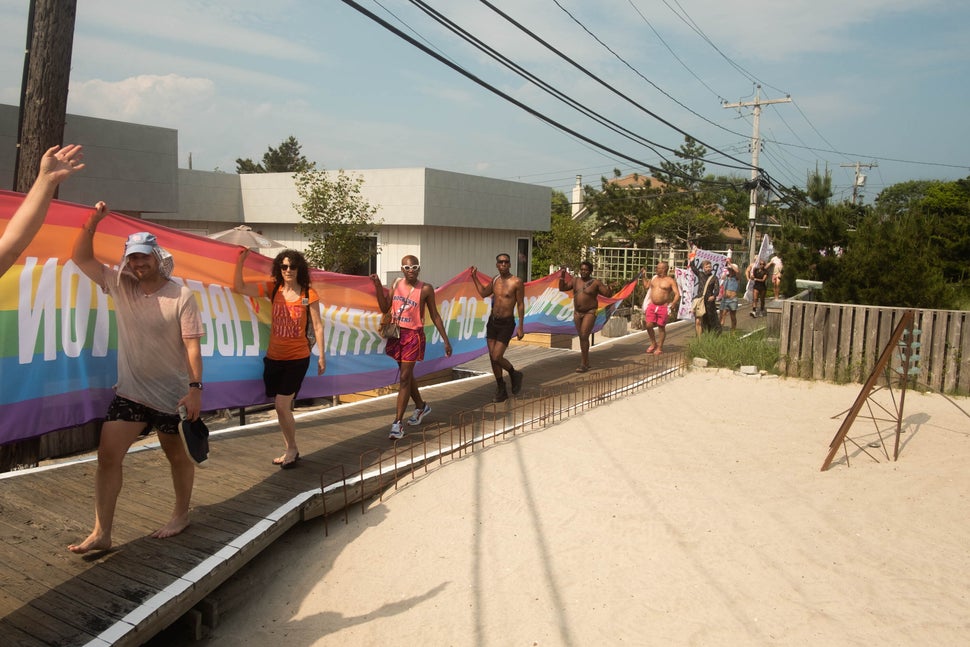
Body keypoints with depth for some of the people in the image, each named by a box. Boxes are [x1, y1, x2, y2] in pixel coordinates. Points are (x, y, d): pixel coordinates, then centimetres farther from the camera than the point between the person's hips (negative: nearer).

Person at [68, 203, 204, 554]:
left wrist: (195, 389, -21)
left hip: (172, 393, -4)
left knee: (177, 455, 12)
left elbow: (192, 345, -15)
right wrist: (92, 221, -14)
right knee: (107, 455, -2)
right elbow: (81, 258, -1)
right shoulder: (119, 285, 0)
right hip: (130, 391, 4)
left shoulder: (181, 296, -12)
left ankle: (181, 515, 33)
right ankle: (101, 532, 6)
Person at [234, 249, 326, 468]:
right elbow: (239, 287, -6)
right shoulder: (272, 289, 1)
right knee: (283, 407, 13)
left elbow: (317, 326, -3)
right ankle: (290, 450, 29)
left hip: (297, 358, -4)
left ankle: (291, 450, 13)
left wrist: (321, 355, -3)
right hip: (274, 357, 4)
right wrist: (240, 262, -16)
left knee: (282, 405, -8)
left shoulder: (308, 294, -7)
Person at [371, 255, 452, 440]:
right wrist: (378, 286, -10)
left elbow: (435, 316, 0)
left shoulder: (426, 289, -6)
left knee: (405, 377, -8)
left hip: (413, 335, -5)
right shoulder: (396, 284, 4)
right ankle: (421, 406, 41)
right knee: (406, 374, 18)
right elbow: (385, 308, -1)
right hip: (396, 333, 5)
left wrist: (446, 340, 0)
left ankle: (398, 422, -5)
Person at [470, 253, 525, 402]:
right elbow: (483, 293, 23)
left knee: (497, 357, -12)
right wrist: (474, 278, 16)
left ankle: (514, 374, 18)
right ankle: (501, 391, 21)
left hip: (506, 324, -6)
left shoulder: (517, 282, -11)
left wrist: (520, 327, -11)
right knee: (492, 357, 7)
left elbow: (520, 305, -9)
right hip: (492, 321, 6)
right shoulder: (495, 279, 6)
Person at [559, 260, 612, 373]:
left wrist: (608, 287, -29)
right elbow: (562, 288, 8)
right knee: (582, 338, 13)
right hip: (577, 313, 6)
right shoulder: (575, 280, 5)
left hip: (590, 313, -6)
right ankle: (586, 362, 26)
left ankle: (583, 364, -10)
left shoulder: (596, 283, -8)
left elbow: (608, 294, -9)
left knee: (584, 336, -15)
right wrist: (562, 278, -6)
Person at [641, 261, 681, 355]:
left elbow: (677, 294, -10)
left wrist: (673, 303, -25)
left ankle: (660, 347, 14)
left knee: (661, 327, 2)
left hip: (663, 307, -5)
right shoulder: (654, 278, 12)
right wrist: (643, 276, 21)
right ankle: (653, 344, 18)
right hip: (652, 305, 5)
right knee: (649, 325, -3)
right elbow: (646, 286, 30)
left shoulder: (670, 281, -5)